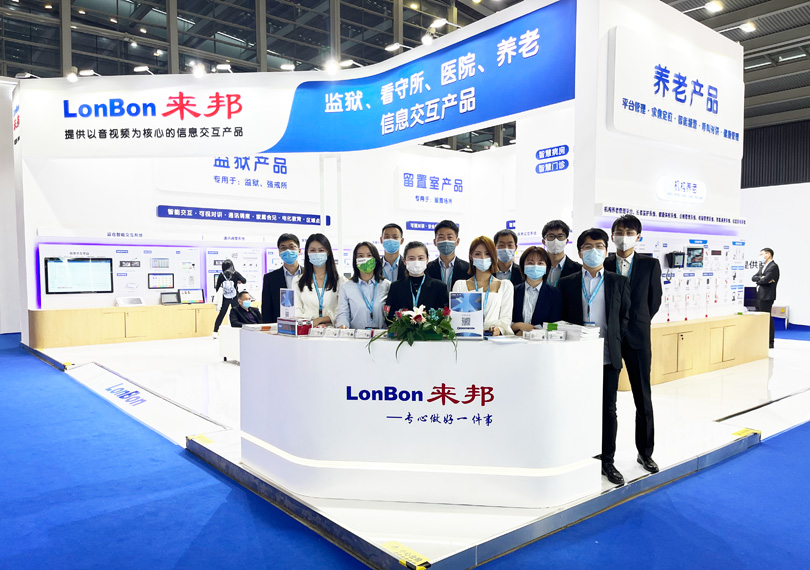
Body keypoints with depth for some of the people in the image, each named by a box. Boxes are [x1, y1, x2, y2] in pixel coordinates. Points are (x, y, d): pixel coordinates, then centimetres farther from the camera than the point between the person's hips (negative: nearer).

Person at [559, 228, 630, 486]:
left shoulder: (619, 282, 8)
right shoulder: (567, 283, 6)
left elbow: (625, 318, 8)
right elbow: (562, 319, 6)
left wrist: (612, 341, -3)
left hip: (608, 357, 1)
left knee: (608, 410, 7)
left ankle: (607, 462, 19)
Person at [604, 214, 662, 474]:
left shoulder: (650, 265, 2)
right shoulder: (602, 266, 1)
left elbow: (655, 299, 10)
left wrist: (638, 322, 12)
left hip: (637, 337, 0)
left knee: (643, 397, 8)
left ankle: (645, 453, 21)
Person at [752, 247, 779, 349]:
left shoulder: (773, 266, -12)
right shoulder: (763, 266, 18)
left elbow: (765, 280, -22)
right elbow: (753, 278, 8)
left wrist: (758, 280, -2)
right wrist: (761, 278, -11)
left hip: (766, 297, -10)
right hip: (759, 296, 10)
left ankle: (770, 342, 1)